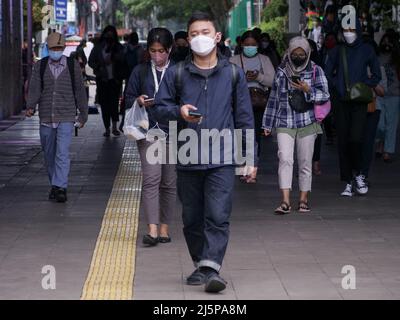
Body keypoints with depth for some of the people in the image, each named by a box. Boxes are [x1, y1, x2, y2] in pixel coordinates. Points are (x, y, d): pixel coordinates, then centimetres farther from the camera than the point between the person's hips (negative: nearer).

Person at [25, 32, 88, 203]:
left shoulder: (73, 66, 3)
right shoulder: (40, 66, 5)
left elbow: (79, 91, 9)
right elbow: (34, 88, -4)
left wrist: (83, 114, 11)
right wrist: (30, 106, -22)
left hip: (66, 118, -2)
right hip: (46, 118, 3)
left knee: (62, 153, -14)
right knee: (49, 155, 10)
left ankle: (60, 187, -17)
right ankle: (55, 185, 23)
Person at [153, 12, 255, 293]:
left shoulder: (233, 74, 7)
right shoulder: (176, 74, 7)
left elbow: (245, 118, 9)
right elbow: (161, 106, 8)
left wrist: (250, 157, 6)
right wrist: (179, 111, -15)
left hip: (222, 159, -2)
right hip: (188, 159, 2)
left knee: (218, 216, -13)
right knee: (192, 219, 10)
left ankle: (212, 268, -17)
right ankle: (200, 265, 24)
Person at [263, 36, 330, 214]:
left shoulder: (315, 71, 4)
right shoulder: (281, 72, 9)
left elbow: (325, 95, 0)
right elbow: (274, 98, 15)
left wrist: (308, 90, -18)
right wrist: (268, 124, 16)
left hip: (307, 124, 0)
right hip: (284, 124, 1)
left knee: (305, 162, 4)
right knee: (285, 159, -13)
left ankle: (304, 199, 15)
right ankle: (285, 201, -17)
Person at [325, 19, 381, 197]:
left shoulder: (367, 50, 4)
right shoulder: (336, 51, 8)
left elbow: (376, 75, 9)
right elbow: (328, 74, 12)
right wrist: (339, 88, -2)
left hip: (360, 102, -2)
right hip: (342, 102, 2)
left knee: (355, 139, -16)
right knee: (343, 142, 1)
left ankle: (357, 174, 7)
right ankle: (348, 183, 9)